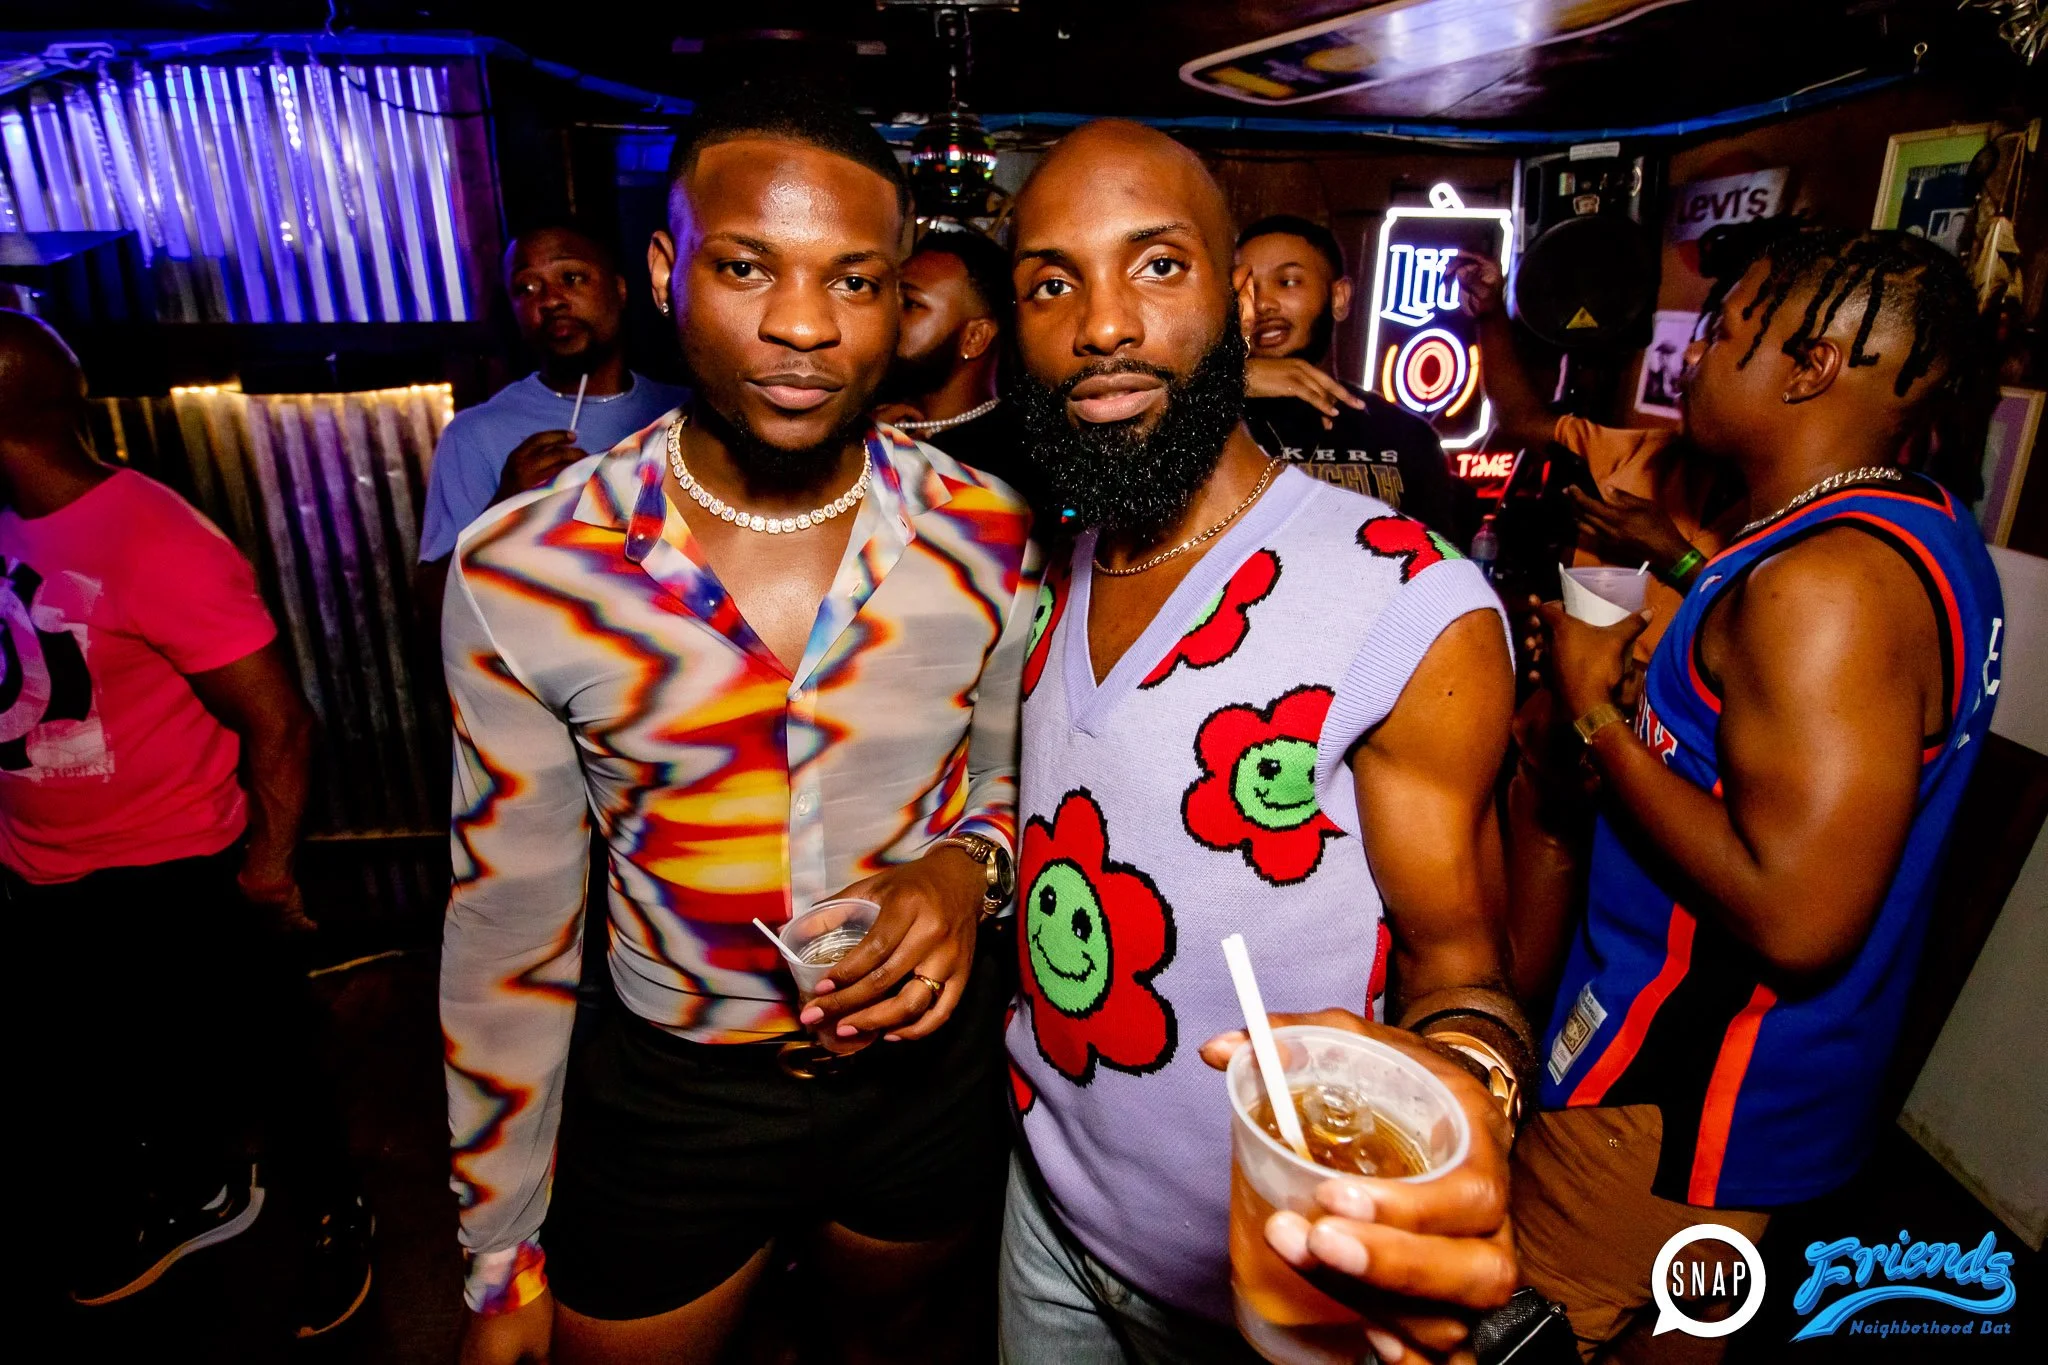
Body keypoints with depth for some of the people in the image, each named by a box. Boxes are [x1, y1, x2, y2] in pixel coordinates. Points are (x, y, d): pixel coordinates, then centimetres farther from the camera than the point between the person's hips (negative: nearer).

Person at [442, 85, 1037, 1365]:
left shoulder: (988, 537, -15)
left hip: (929, 1061, 2)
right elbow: (509, 927, -7)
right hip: (665, 1094, -1)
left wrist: (969, 864, -21)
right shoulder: (518, 573, -17)